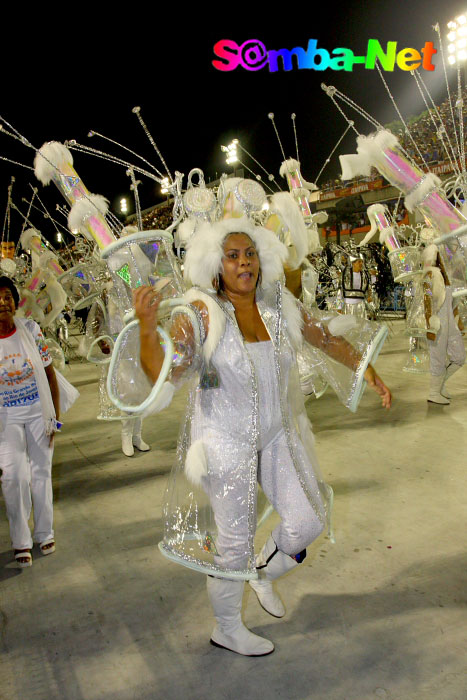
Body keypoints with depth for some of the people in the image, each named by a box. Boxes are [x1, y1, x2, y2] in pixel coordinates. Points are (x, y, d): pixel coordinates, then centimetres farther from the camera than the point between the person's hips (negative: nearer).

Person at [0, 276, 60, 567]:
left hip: (39, 412, 1)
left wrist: (56, 415, -3)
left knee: (41, 471, 10)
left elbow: (50, 373, -1)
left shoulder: (31, 329, -7)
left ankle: (45, 533, 29)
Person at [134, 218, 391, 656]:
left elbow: (327, 340, 10)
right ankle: (226, 630, 37)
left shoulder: (280, 306, -5)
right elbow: (163, 374, -28)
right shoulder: (201, 314, -19)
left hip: (276, 434, 5)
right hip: (225, 441, -5)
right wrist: (147, 327, -45)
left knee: (308, 520, 12)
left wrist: (367, 372, 5)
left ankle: (264, 574, 44)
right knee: (234, 541, 9)